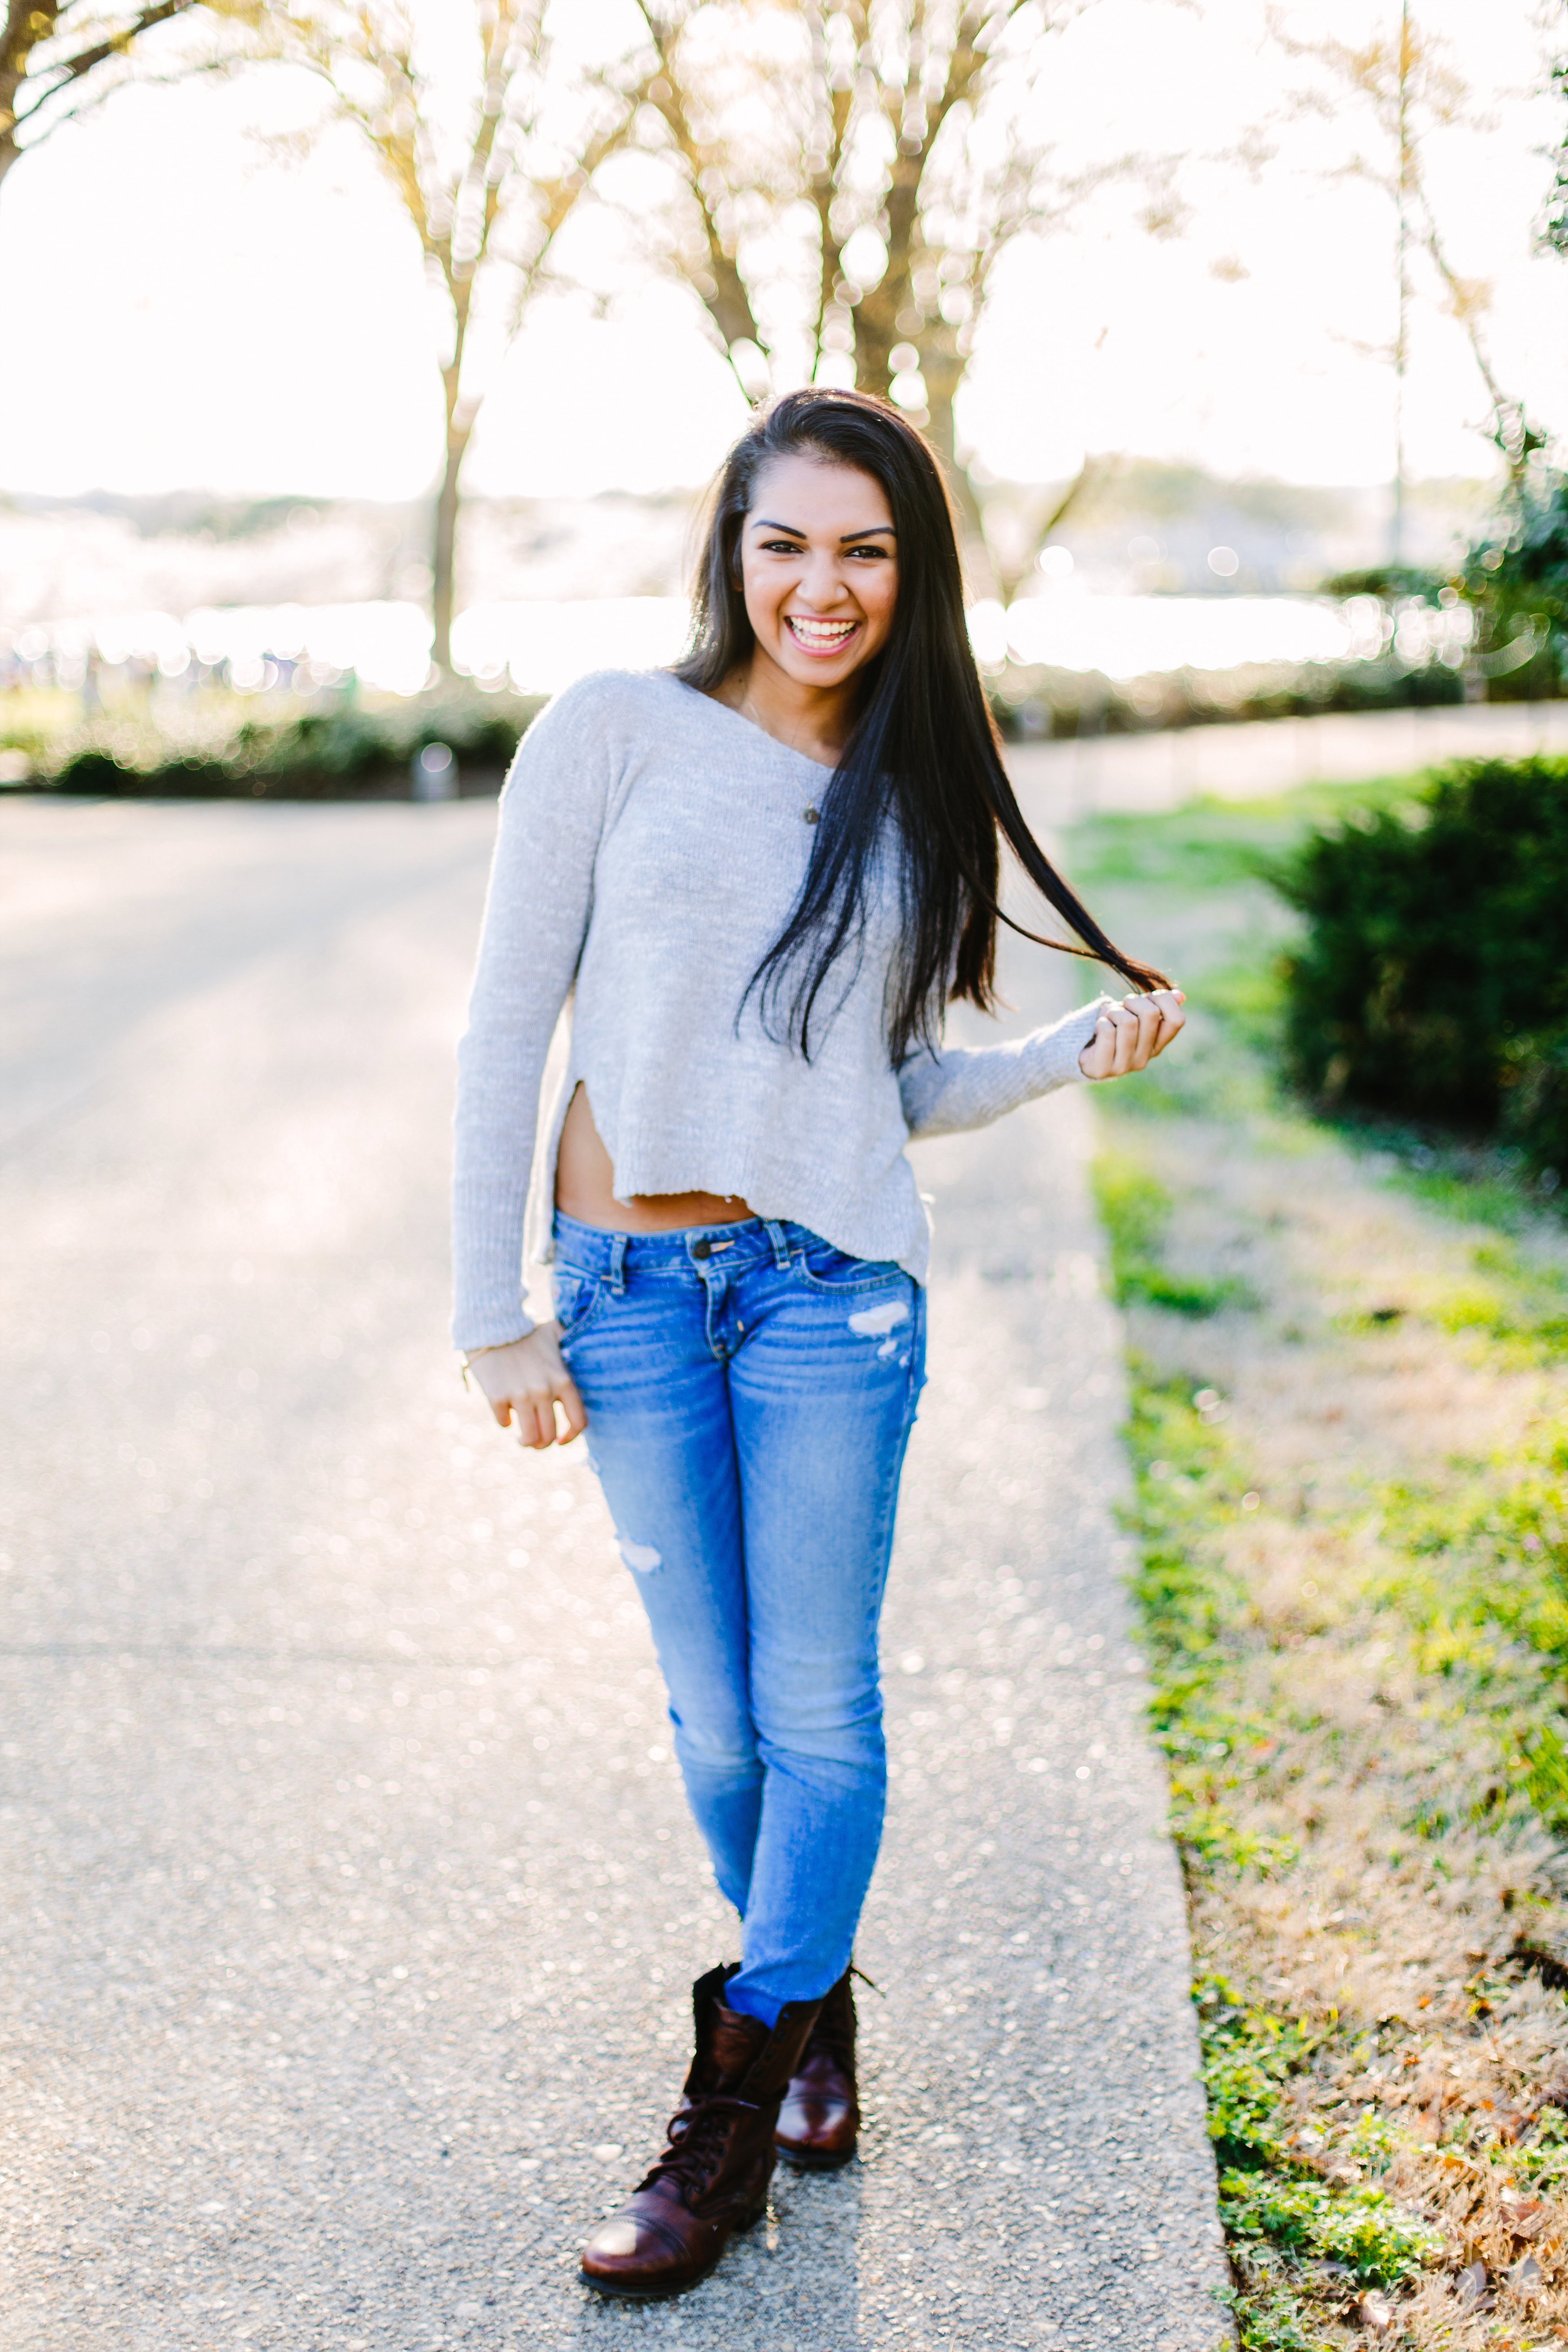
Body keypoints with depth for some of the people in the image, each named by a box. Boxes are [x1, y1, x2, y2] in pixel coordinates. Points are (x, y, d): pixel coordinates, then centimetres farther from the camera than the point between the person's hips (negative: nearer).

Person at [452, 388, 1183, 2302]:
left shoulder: (915, 796, 9)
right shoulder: (615, 732, -1)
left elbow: (907, 1089, 11)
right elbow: (506, 1029, -2)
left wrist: (1086, 1048, -5)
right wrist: (493, 1318, -6)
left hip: (831, 1284, 1)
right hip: (629, 1288, -1)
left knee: (817, 1711, 3)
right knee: (717, 1717, 9)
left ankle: (734, 2114, 19)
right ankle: (809, 2004, 35)